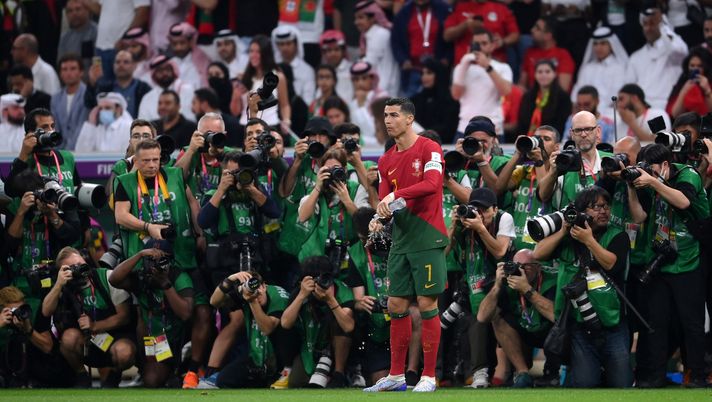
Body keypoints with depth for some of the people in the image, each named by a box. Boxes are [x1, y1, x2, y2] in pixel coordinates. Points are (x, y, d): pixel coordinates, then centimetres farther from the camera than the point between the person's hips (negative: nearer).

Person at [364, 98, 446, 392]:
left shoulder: (429, 149, -7)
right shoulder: (386, 161, 13)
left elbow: (432, 184, -23)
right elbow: (385, 200, 10)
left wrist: (396, 195, -31)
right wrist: (379, 218, -13)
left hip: (427, 238, -7)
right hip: (401, 240, 7)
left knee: (426, 304, -5)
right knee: (396, 306, 6)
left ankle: (429, 376, 0)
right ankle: (396, 376, 13)